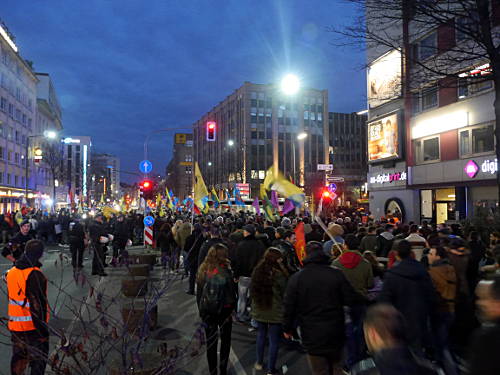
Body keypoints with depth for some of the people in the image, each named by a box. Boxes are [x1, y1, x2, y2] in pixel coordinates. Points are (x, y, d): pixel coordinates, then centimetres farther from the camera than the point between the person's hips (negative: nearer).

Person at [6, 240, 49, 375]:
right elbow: (38, 305, -20)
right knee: (38, 359, 4)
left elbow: (11, 299, 14)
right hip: (33, 327, -7)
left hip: (15, 326, 7)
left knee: (18, 358, 20)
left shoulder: (11, 272, 4)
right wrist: (43, 331, -14)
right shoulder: (35, 275, -21)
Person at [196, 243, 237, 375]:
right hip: (224, 310, -3)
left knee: (211, 342, 15)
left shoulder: (203, 270, -8)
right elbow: (232, 292, -14)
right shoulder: (226, 271, -19)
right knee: (225, 340, 17)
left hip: (207, 311, 3)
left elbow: (198, 292, 0)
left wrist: (201, 310, 11)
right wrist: (232, 308, 1)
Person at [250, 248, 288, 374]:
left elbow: (252, 291, 7)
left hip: (258, 310, 6)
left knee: (261, 334, 24)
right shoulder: (278, 275, -20)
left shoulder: (256, 271, -3)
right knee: (274, 340, 8)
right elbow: (284, 294, -12)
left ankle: (259, 363, 36)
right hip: (275, 312, -5)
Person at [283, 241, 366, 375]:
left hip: (312, 335, -2)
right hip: (335, 334, 2)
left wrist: (287, 328, 8)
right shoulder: (337, 274, -9)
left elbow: (289, 307, -6)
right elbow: (351, 300, -8)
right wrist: (365, 298, 14)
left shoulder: (296, 278, -10)